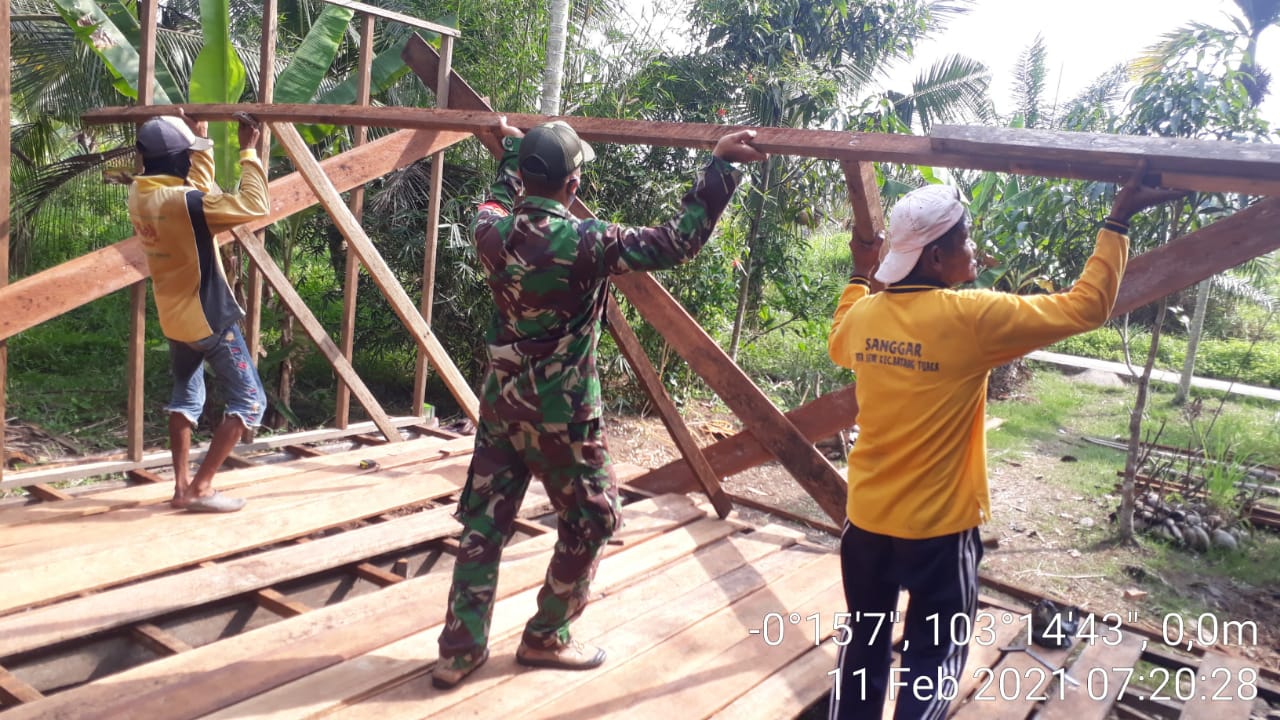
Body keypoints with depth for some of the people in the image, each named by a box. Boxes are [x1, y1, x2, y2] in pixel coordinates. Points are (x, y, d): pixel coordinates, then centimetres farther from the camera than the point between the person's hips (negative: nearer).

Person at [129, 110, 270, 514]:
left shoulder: (139, 194, 1)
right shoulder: (182, 202, -25)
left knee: (185, 397, 22)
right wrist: (248, 152, -20)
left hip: (175, 318, 9)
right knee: (249, 402, 1)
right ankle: (201, 488, 0)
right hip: (209, 318, -9)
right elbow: (255, 206, -29)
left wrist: (201, 141, 19)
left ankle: (181, 486, 24)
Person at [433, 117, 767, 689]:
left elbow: (501, 198, 24)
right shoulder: (586, 241, -19)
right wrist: (721, 165, -13)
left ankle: (461, 648, 18)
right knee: (591, 520, 13)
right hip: (561, 410, -6)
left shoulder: (492, 230, -1)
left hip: (501, 399, 6)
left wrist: (510, 147, 41)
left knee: (484, 520, 12)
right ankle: (546, 638, 23)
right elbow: (677, 242, -17)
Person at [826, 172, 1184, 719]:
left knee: (863, 647, 21)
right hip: (938, 528, -5)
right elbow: (1086, 306, -10)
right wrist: (1118, 220, -1)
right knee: (933, 662, 14)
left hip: (867, 518, 5)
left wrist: (860, 277, 29)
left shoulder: (864, 314, -4)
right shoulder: (971, 317, -20)